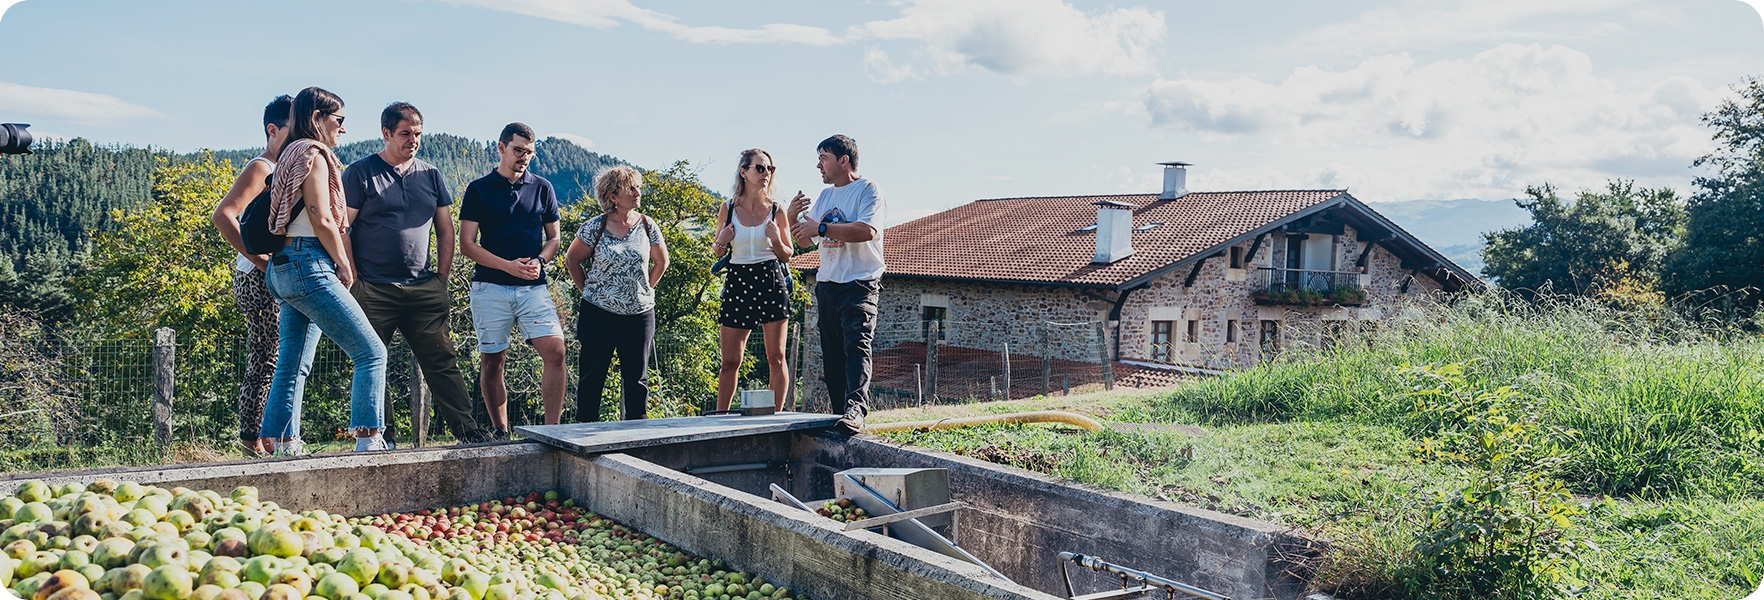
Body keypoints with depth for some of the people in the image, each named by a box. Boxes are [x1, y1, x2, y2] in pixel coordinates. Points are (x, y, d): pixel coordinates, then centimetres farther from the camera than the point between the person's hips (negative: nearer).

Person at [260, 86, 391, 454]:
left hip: (285, 267, 11)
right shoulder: (312, 154, -8)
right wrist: (345, 268, -5)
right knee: (371, 353, -10)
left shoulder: (293, 155, 21)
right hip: (310, 265, -11)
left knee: (293, 365, 10)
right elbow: (322, 220, -15)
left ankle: (285, 447, 12)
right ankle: (368, 441, -13)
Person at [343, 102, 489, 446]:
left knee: (443, 363, -1)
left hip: (423, 289, 3)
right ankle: (381, 439, 11)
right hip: (374, 291, -3)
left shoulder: (430, 175, 13)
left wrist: (442, 278, 9)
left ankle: (468, 433, -1)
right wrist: (354, 279, -6)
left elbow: (446, 230, 17)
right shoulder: (360, 173, 1)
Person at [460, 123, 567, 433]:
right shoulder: (479, 189, 4)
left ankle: (551, 430, -9)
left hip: (533, 287, 1)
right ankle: (500, 432, 15)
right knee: (493, 361, 3)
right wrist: (508, 265, -13)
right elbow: (467, 243, 0)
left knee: (555, 351, -14)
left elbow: (554, 238, 15)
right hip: (490, 287, -1)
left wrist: (539, 261, -6)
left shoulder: (542, 188, 11)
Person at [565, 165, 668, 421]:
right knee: (592, 375, 3)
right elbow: (572, 259, 6)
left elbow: (661, 262, 15)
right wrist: (589, 290, 4)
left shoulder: (647, 225, 1)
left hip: (640, 314, 2)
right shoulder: (595, 227, -6)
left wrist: (645, 289, 9)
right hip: (598, 314, -2)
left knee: (636, 376, 7)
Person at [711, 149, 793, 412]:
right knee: (730, 361, 3)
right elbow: (717, 251, 15)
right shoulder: (728, 209, 4)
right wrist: (721, 242, -7)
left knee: (776, 358, 1)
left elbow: (788, 255, 7)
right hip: (738, 283, 1)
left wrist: (776, 240, -12)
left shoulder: (775, 210, 2)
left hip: (771, 281, -1)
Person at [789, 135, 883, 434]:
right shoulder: (825, 196, 19)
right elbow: (805, 239, 20)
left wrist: (822, 228, -19)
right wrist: (793, 218, -1)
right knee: (832, 354, 6)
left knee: (856, 343, -22)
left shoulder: (867, 190, -4)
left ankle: (855, 409, -33)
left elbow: (867, 230, -21)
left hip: (860, 283, -8)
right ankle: (840, 414, 12)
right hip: (827, 283, 8)